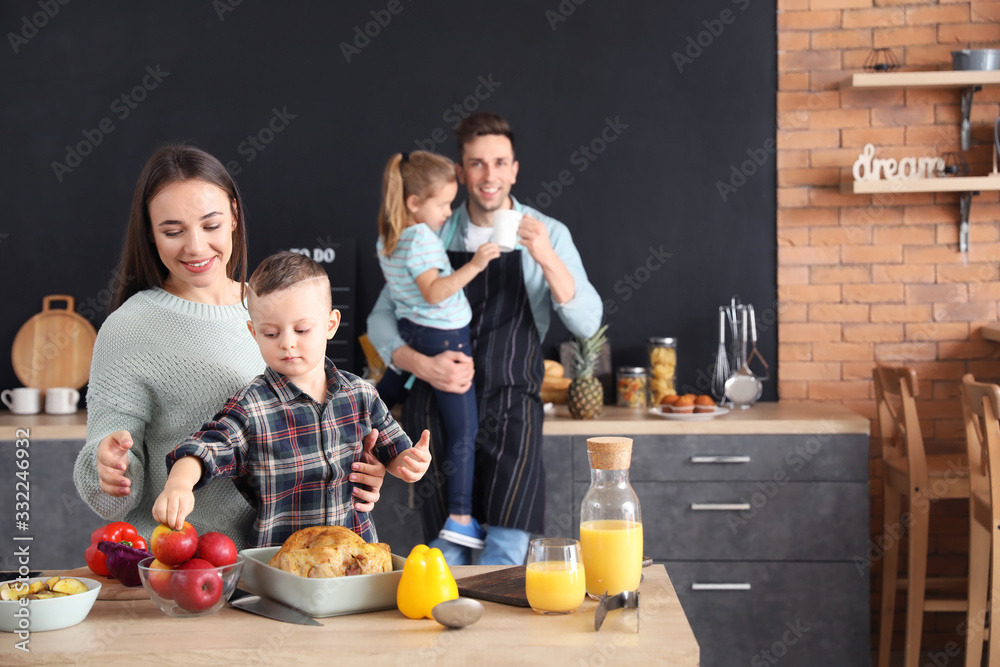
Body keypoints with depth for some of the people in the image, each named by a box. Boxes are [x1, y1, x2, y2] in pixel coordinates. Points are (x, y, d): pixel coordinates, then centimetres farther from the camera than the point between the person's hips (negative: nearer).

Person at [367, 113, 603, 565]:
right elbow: (380, 321, 8)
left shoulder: (548, 235, 5)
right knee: (446, 553, -3)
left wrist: (547, 258, -21)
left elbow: (587, 323, -5)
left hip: (509, 411, -1)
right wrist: (422, 365, -12)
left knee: (507, 548, -18)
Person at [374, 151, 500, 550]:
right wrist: (472, 267, -36)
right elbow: (434, 292, -30)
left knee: (383, 397, 31)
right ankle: (460, 519, -4)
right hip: (445, 341, -9)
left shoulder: (386, 238, 7)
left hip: (409, 335, 9)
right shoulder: (421, 238, -21)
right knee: (464, 431, -4)